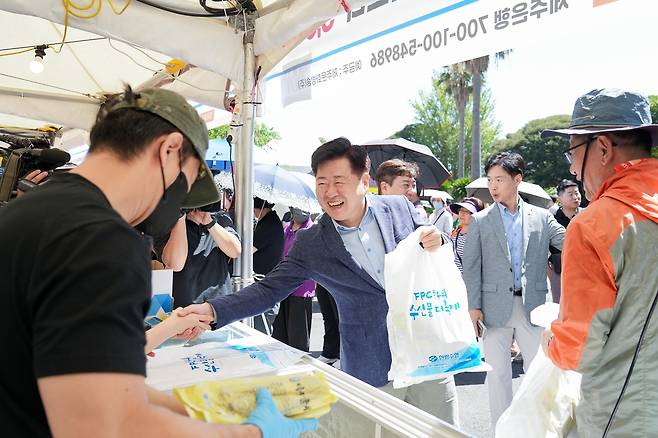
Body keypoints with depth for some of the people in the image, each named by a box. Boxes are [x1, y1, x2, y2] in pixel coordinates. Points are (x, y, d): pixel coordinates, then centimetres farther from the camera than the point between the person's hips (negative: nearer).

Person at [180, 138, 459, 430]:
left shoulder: (400, 208, -3)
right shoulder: (310, 244, -6)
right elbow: (268, 290, -6)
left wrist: (436, 240, -15)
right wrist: (212, 310, -20)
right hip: (372, 372, -1)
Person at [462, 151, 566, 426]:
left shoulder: (541, 217, 8)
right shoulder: (480, 221, 4)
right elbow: (471, 266, 0)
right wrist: (473, 306, -7)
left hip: (533, 305, 1)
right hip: (496, 306, -1)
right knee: (498, 373, 7)